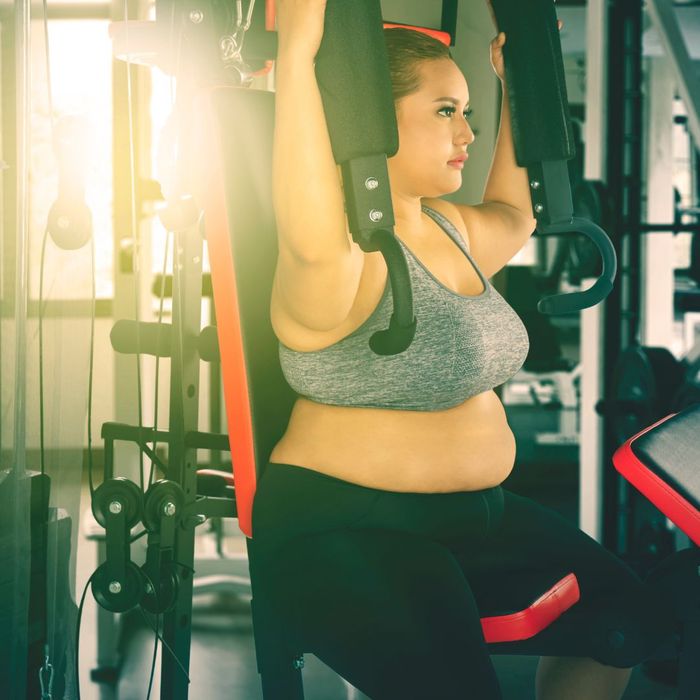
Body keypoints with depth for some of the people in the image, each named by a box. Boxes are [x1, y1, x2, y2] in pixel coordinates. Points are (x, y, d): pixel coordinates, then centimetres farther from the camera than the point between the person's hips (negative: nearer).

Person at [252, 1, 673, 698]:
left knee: (624, 620, 13)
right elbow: (312, 241, -43)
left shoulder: (452, 229, 10)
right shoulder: (349, 252, -19)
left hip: (475, 513, 10)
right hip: (346, 529, -9)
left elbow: (513, 212, 33)